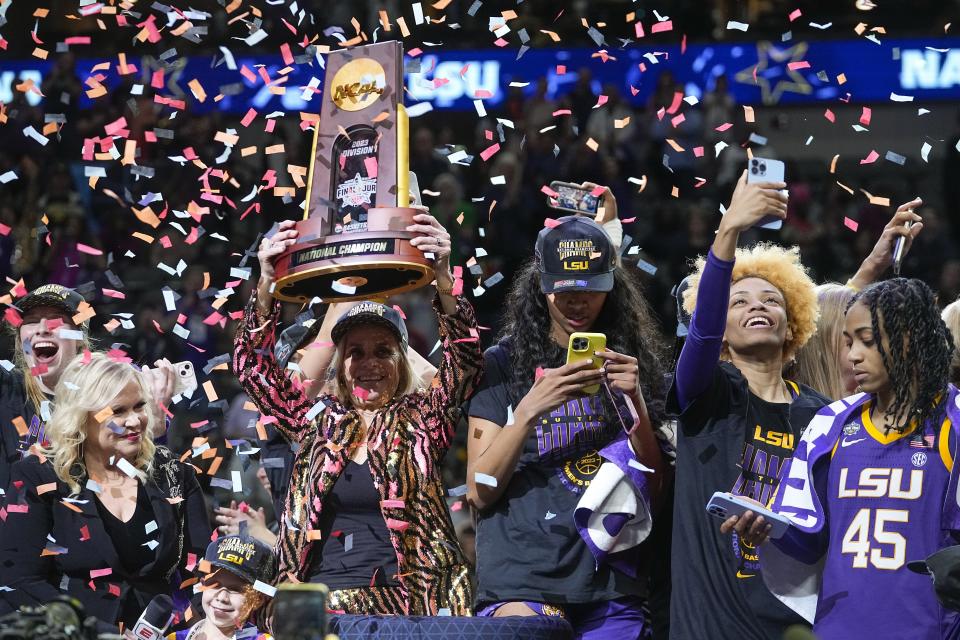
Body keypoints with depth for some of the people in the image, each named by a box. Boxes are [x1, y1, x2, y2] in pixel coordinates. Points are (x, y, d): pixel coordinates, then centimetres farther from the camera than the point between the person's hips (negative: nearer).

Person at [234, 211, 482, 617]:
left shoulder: (422, 419, 10)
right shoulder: (317, 420, 16)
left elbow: (465, 364, -5)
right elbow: (253, 368, 7)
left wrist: (443, 281, -22)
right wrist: (265, 287, -10)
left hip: (401, 598, -2)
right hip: (316, 603, 2)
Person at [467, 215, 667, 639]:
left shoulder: (631, 365, 12)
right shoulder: (503, 365, 5)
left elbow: (653, 489, 9)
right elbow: (479, 491, -1)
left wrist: (637, 402, -5)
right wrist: (529, 410, -13)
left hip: (612, 586, 3)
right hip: (522, 578, -3)